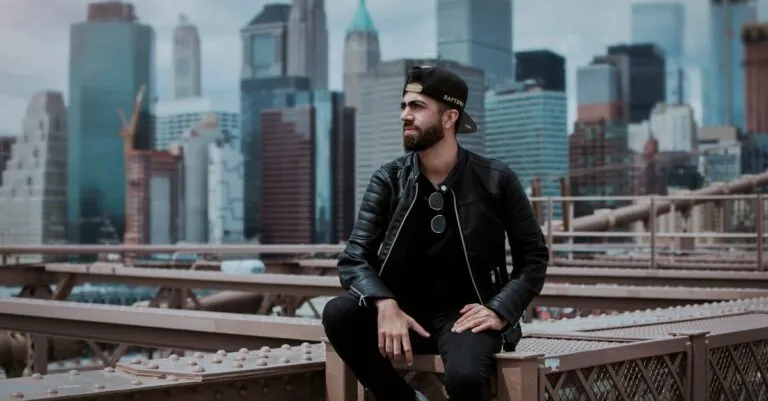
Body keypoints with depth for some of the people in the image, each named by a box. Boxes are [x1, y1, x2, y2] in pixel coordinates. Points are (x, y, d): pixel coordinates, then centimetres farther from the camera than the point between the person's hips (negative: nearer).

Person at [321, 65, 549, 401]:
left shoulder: (495, 180, -4)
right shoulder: (388, 180, -1)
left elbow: (534, 256, 3)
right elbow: (354, 257, -7)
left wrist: (500, 310, -13)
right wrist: (385, 304, -28)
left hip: (464, 314, -3)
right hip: (405, 312, 3)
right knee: (337, 314, -27)